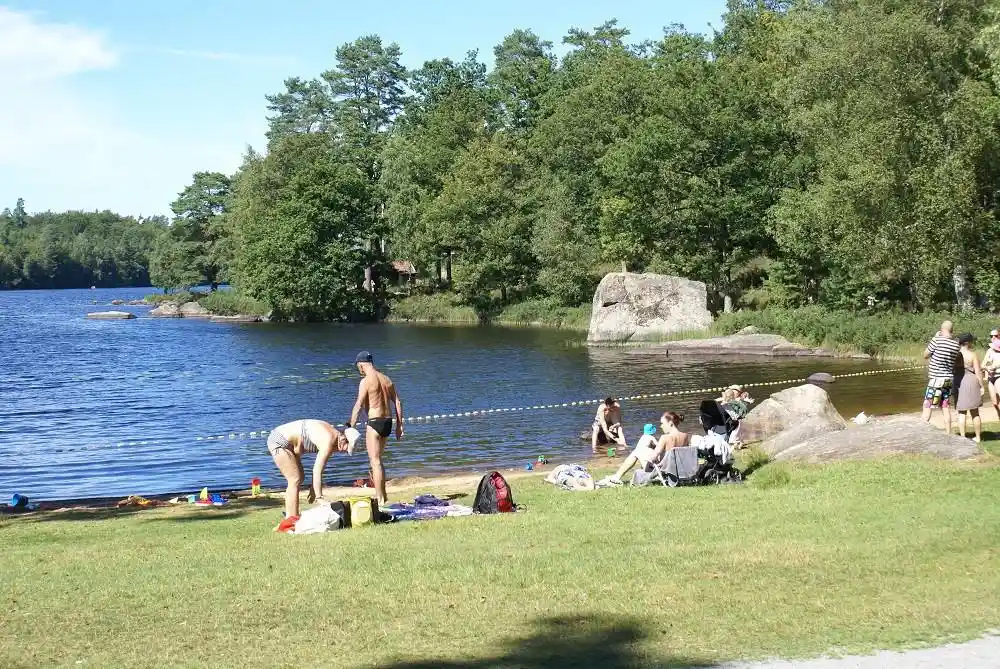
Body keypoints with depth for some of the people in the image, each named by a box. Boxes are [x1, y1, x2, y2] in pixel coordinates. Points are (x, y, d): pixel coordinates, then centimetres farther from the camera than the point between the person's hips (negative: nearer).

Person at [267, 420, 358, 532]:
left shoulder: (333, 434, 5)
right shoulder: (329, 441, -24)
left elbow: (318, 465, 12)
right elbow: (317, 471, -25)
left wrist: (313, 488, 13)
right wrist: (319, 498, -22)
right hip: (279, 442, -11)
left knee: (299, 478, 14)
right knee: (295, 480, -12)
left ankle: (289, 517, 15)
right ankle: (291, 520, -14)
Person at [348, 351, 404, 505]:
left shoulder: (366, 381, -11)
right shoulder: (387, 379, 11)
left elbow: (358, 406, -15)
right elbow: (398, 403, 11)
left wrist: (350, 427, -12)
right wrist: (399, 425, 15)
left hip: (374, 422, -8)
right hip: (388, 421, 8)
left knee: (375, 462, -3)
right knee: (377, 460, 21)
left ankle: (380, 500, -3)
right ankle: (382, 495, 26)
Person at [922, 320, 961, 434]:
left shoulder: (937, 340, -13)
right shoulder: (956, 344, 3)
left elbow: (925, 356, 0)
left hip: (936, 379, -5)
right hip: (949, 379, 5)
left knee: (927, 407, 0)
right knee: (946, 408, 10)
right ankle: (948, 434, 11)